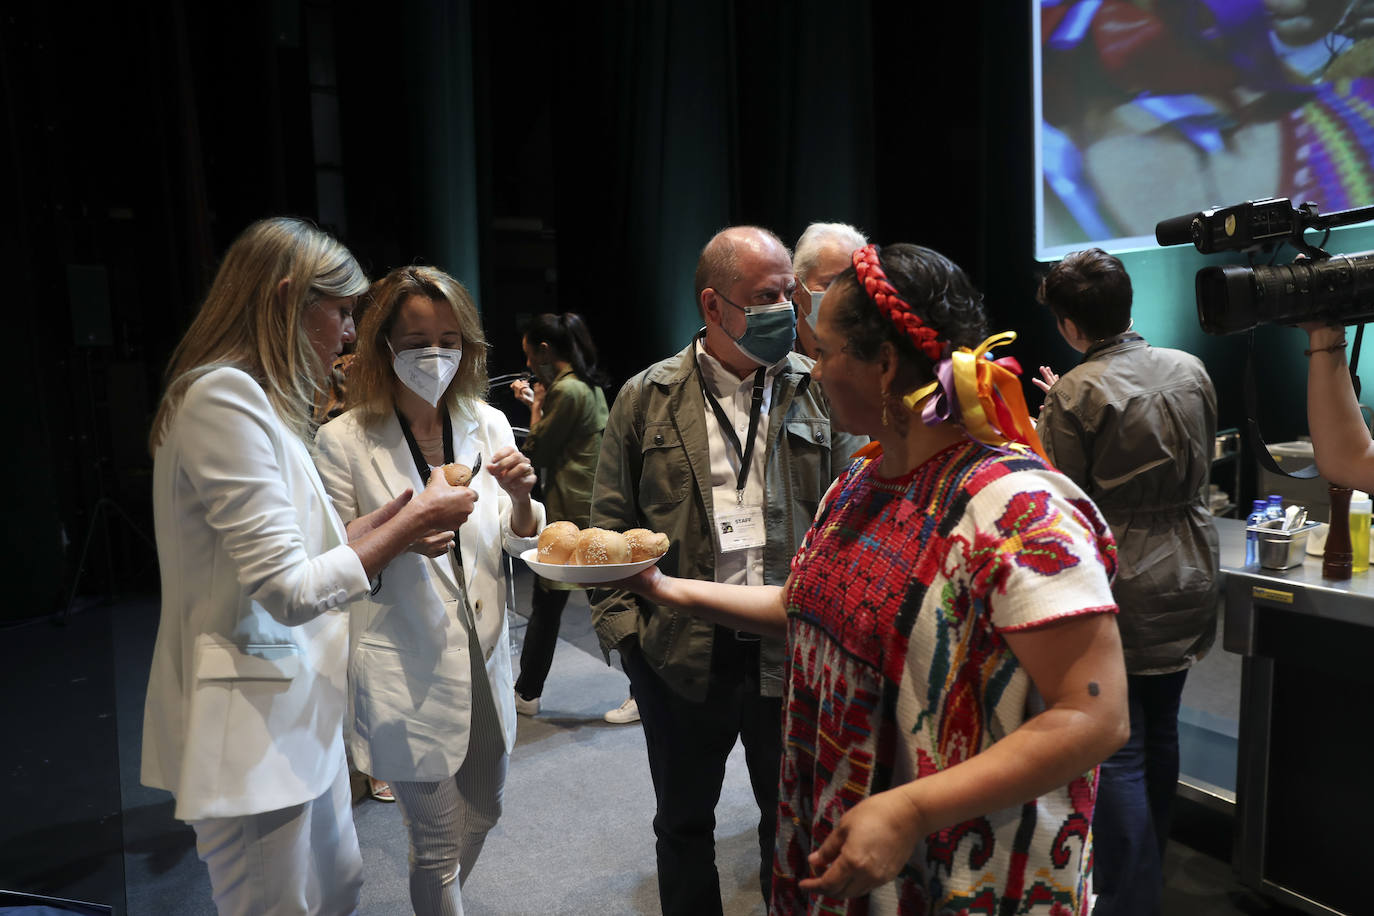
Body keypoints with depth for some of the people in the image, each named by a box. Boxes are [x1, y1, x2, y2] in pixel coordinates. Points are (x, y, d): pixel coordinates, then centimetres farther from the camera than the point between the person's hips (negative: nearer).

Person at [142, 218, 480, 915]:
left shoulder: (256, 401, 12)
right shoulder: (224, 396, -20)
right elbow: (291, 591, -24)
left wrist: (389, 516, 6)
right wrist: (415, 520, -15)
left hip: (297, 710, 10)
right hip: (254, 729, -10)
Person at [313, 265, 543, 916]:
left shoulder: (488, 424, 0)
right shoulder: (344, 440, -12)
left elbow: (520, 542, 5)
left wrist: (520, 496, -16)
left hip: (484, 653, 5)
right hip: (407, 667, -5)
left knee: (483, 810, 24)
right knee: (437, 843, 7)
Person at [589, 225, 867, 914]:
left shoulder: (820, 390, 0)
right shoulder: (646, 399, -1)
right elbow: (610, 525, 1)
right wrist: (623, 624, -6)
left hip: (794, 654, 0)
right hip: (680, 657, 0)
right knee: (684, 824, 20)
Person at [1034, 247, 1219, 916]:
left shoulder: (1074, 394, -17)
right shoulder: (1191, 370, 2)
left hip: (1117, 590, -7)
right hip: (1188, 579, 7)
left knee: (1117, 749, 2)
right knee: (1160, 729, 21)